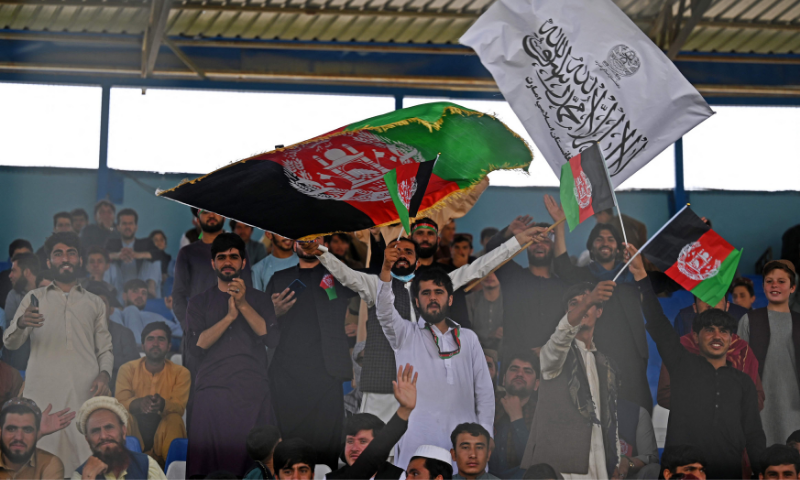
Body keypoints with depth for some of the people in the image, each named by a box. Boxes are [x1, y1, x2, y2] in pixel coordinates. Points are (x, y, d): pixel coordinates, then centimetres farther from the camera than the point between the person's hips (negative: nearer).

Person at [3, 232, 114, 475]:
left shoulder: (94, 303, 23)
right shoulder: (34, 298, 20)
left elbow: (105, 349, 20)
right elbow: (10, 343, 10)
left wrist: (104, 373, -2)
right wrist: (21, 323, -13)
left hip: (85, 391, 1)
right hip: (43, 390, -1)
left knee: (86, 459, -13)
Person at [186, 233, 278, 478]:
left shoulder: (260, 300, 16)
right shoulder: (199, 302, 16)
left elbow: (272, 337, 0)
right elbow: (197, 345, 0)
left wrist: (243, 305, -8)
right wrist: (229, 316, -9)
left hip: (253, 393, 0)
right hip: (212, 391, 0)